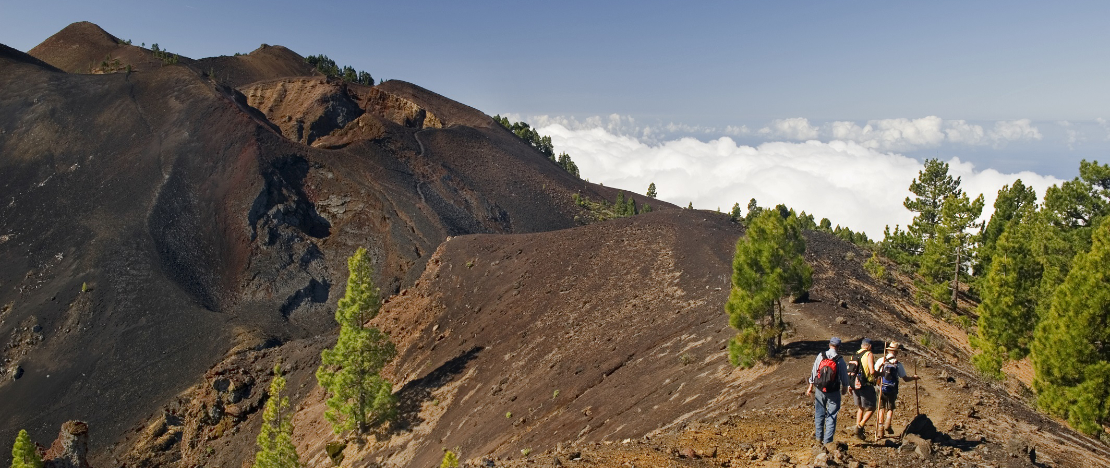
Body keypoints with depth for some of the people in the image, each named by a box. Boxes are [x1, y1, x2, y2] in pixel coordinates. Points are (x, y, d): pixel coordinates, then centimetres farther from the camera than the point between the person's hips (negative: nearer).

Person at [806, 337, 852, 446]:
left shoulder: (820, 356, -4)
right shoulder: (840, 360, -10)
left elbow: (814, 372, 0)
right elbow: (844, 377, -2)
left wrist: (811, 387, 9)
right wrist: (845, 388, 17)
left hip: (820, 390, 2)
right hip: (834, 392, -2)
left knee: (819, 414, 15)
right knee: (831, 416, 6)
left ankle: (819, 437, 22)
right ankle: (828, 440, 5)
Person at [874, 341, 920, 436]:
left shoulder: (880, 361, -4)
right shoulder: (898, 364, -7)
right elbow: (905, 379, 1)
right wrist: (914, 378, 14)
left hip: (881, 389, 1)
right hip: (892, 390, -1)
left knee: (881, 408, 13)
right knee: (890, 409, 16)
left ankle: (881, 429, 7)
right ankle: (887, 425, -5)